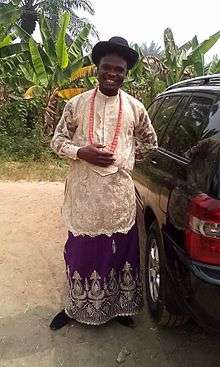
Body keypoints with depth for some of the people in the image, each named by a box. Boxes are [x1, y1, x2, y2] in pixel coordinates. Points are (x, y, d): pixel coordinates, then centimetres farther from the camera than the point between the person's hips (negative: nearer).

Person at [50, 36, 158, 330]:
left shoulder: (135, 108, 3)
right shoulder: (77, 104, 0)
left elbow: (150, 141, 18)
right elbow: (58, 140, 4)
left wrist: (128, 160, 9)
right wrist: (81, 152, -14)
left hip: (120, 194, 1)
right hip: (83, 194, 0)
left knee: (120, 250, 11)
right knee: (81, 252, 10)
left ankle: (119, 306, 34)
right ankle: (77, 306, 33)